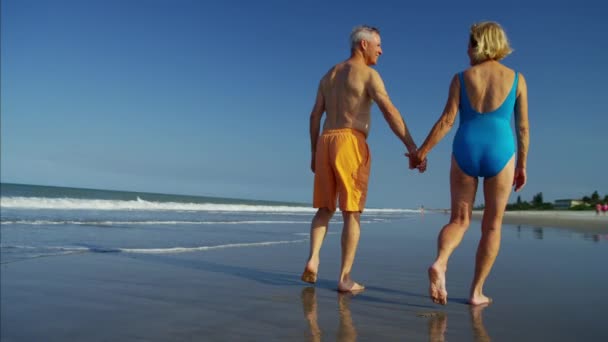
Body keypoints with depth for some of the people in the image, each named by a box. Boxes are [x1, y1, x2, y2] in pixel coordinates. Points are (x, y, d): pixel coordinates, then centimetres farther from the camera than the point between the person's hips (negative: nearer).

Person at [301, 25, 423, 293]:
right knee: (352, 213, -2)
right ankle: (345, 278, -1)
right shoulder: (368, 74, 0)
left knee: (325, 209, 15)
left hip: (325, 143, 6)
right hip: (350, 144, -6)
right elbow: (390, 112, -12)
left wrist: (314, 154, 21)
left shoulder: (329, 75, 22)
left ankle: (313, 259, -4)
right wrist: (413, 148, -15)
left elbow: (315, 116, 18)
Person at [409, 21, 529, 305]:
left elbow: (447, 120, -2)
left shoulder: (461, 78, 4)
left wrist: (422, 151, 6)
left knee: (459, 220, 10)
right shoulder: (516, 79, 6)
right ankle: (476, 291, 10)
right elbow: (522, 127, 6)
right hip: (500, 153, 0)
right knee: (492, 225, 10)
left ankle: (440, 263, -20)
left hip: (465, 151, 1)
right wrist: (522, 165, 15)